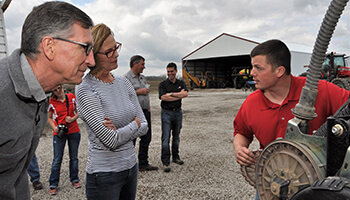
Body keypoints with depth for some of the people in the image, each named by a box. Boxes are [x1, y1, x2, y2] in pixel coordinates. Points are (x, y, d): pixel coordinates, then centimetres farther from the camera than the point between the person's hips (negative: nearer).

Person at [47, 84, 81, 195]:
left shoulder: (72, 97, 1)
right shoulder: (51, 102, -2)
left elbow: (78, 112, 9)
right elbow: (49, 118, 7)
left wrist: (73, 118, -11)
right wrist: (54, 127, -11)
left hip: (74, 131, 1)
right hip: (59, 133, -1)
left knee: (74, 157, 12)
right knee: (57, 159, 2)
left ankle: (74, 179, 27)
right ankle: (53, 185, 15)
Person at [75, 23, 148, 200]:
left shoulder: (123, 82, 2)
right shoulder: (85, 90, -17)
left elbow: (144, 126, 2)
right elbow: (111, 140, -22)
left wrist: (120, 130, -16)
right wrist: (135, 124, -6)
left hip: (131, 166, 6)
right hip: (104, 174, -6)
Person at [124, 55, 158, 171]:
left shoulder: (143, 78, 17)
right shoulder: (126, 78, -9)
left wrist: (148, 106, 16)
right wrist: (138, 92, -17)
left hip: (145, 112, 8)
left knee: (146, 138, 12)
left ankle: (143, 164, 24)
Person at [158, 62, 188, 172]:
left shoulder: (181, 83, 9)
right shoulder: (163, 84, 1)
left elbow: (185, 94, -10)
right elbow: (163, 97, -15)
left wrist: (171, 94, -15)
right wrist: (179, 95, -11)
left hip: (178, 112, 3)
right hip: (166, 113, -3)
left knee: (176, 136, 13)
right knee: (166, 137, -7)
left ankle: (175, 157, 28)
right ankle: (165, 162, -3)